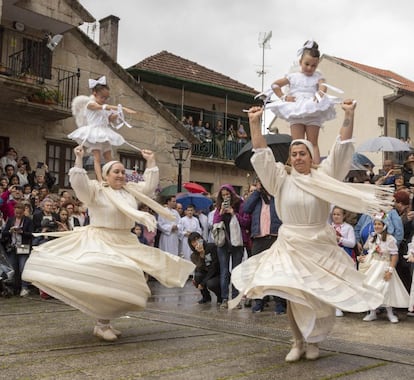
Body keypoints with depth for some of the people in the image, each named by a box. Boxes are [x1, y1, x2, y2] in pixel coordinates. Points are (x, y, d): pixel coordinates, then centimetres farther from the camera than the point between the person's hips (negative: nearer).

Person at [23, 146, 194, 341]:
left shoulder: (130, 189, 13)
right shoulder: (95, 189, -6)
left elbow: (150, 185, 17)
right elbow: (78, 183, -22)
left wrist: (151, 162, 13)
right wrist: (79, 160, -29)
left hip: (125, 243, 7)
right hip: (101, 242, -7)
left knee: (123, 283, 6)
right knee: (104, 281, -18)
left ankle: (105, 323, 19)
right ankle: (101, 325, -4)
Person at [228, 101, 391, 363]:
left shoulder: (324, 176, 1)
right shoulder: (282, 179, 1)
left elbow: (342, 150, -6)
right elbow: (262, 155, -6)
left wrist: (349, 117, -15)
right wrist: (255, 123, -15)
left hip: (320, 246, 0)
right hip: (290, 247, 0)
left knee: (321, 297, 5)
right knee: (293, 297, 0)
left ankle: (313, 342, 25)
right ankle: (298, 342, 19)